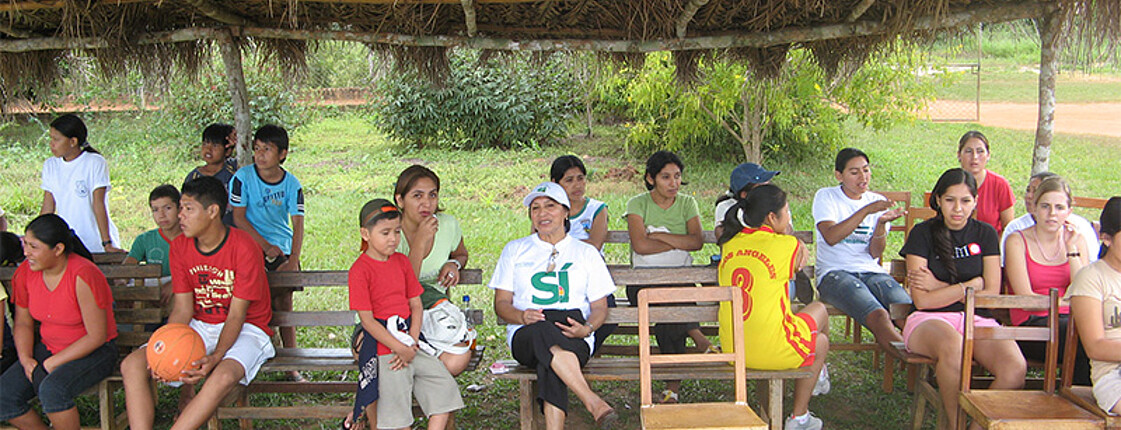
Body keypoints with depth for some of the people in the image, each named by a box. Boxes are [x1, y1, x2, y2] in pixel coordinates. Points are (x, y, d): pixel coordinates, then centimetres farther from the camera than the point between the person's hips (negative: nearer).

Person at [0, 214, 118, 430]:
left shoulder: (82, 276, -22)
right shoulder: (25, 272, -3)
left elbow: (97, 336, -19)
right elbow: (23, 323, 10)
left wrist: (52, 363, -17)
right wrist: (26, 359, -7)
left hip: (93, 352, -7)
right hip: (48, 348, 7)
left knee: (52, 390, -32)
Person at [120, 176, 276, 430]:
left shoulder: (244, 248, -16)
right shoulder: (179, 247, 1)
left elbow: (236, 316, -16)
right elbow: (182, 309, -1)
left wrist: (215, 357, -31)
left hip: (245, 330, -6)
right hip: (198, 327, 6)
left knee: (223, 377, -37)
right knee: (132, 365, -13)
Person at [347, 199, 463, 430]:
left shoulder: (402, 261, 11)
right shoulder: (359, 270, -10)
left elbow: (416, 306, 9)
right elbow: (367, 320, -13)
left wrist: (412, 343, -6)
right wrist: (400, 348, -17)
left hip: (410, 341, 7)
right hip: (382, 346, -7)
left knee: (445, 386, 1)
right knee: (396, 403, -5)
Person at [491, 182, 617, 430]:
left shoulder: (587, 253, 19)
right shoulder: (514, 250, 20)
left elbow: (600, 308, 15)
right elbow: (501, 303, 13)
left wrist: (587, 328, -9)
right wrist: (522, 316, -11)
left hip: (575, 339, 0)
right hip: (525, 337, 0)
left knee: (548, 363, -37)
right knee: (543, 331, -39)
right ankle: (593, 402, -46)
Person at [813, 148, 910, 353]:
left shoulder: (878, 202, 15)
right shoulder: (826, 197, 5)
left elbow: (875, 253, 3)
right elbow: (831, 237, -16)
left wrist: (882, 223, -15)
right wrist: (866, 211, -21)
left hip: (872, 271, 4)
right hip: (834, 274, -4)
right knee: (879, 316, -32)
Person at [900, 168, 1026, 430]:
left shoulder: (985, 234, 11)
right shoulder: (923, 234, 2)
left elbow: (992, 295, 4)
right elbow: (922, 300, -6)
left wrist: (941, 288, -3)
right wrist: (971, 285, -4)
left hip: (976, 319, 3)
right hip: (930, 320, -3)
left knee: (1015, 369, -28)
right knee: (952, 345, -39)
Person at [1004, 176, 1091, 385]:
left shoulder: (1077, 241, 14)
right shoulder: (1017, 241, 1)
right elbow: (1026, 299, -6)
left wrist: (1071, 249, -2)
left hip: (1069, 321, 4)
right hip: (1032, 324, -4)